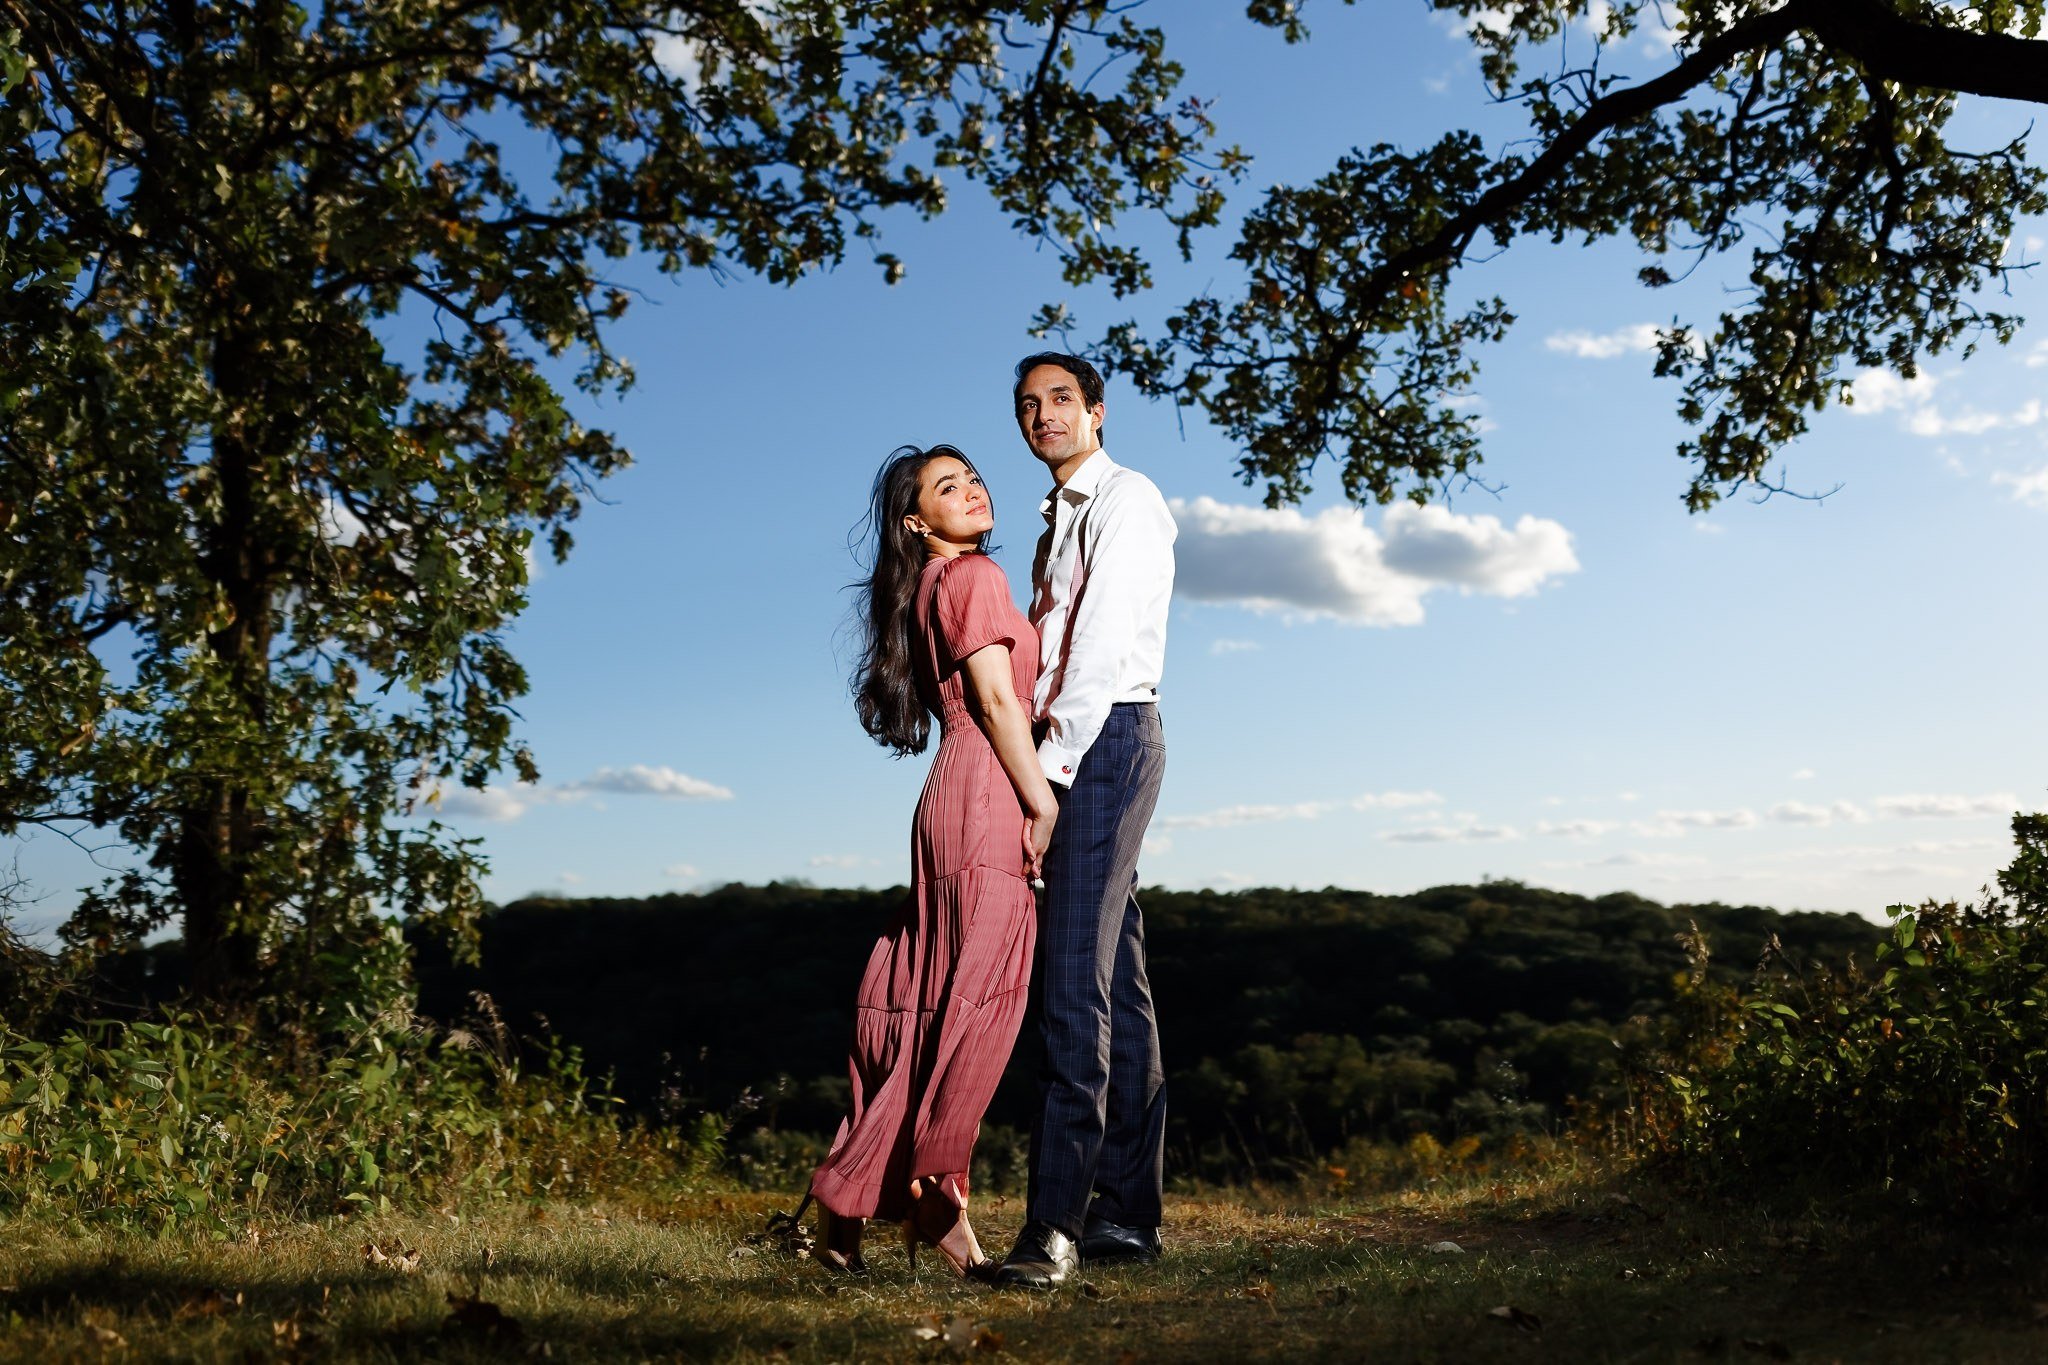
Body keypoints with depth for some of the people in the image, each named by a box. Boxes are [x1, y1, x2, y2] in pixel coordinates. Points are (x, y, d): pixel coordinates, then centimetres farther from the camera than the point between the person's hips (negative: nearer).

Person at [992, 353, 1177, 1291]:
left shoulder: (1126, 499, -4)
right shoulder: (1059, 518, 23)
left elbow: (1105, 642, -15)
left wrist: (1054, 759, -19)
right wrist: (1040, 759, 9)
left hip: (1110, 734, -9)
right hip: (1066, 746, 9)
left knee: (1075, 975, -18)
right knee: (1114, 980, 7)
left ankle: (1056, 1221, -21)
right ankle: (1128, 1212, 11)